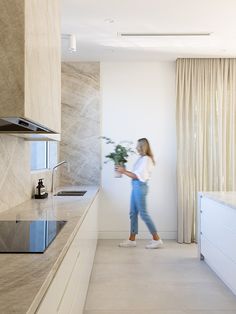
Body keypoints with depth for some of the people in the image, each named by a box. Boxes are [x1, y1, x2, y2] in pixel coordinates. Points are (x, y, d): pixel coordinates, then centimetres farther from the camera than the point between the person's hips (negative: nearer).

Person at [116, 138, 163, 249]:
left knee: (143, 214, -4)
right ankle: (132, 240, 19)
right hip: (136, 187, 10)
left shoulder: (146, 159, -14)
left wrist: (124, 171, -13)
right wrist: (124, 170, 8)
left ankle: (157, 239, 6)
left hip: (140, 187, -10)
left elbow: (137, 176, -18)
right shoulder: (142, 158, 14)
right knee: (133, 213, 11)